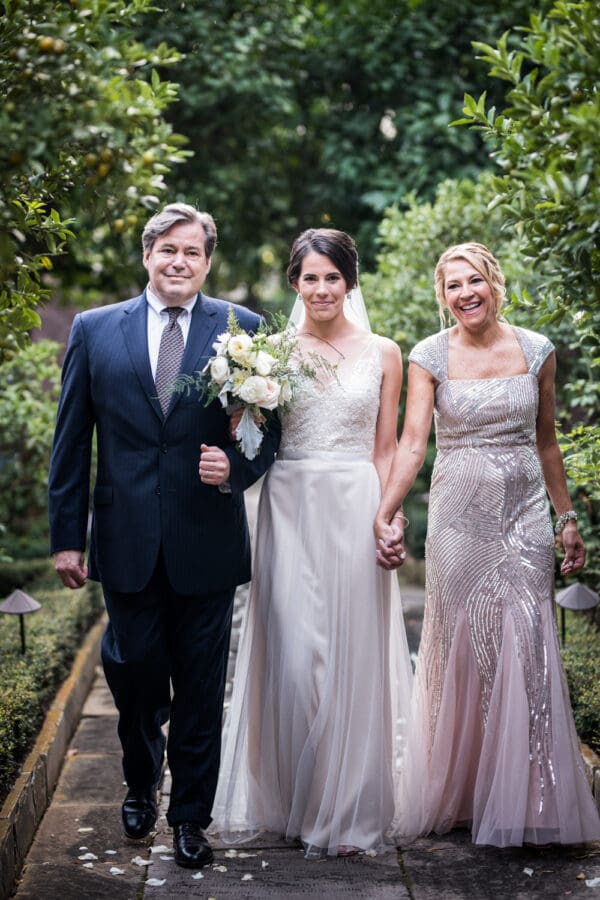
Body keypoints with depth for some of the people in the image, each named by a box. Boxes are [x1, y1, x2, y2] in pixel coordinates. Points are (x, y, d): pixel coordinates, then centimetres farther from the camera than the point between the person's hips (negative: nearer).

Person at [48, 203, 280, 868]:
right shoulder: (94, 330, 4)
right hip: (127, 541, 1)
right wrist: (66, 536, 1)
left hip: (207, 543, -1)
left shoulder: (242, 329, 2)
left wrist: (237, 466, -17)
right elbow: (71, 443, 4)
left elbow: (270, 426, 4)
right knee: (134, 676, 12)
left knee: (201, 692, 9)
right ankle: (141, 784, 40)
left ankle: (191, 815, 27)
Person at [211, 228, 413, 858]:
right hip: (289, 509, 0)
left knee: (350, 655, 4)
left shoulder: (382, 354, 6)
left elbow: (385, 450, 6)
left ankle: (343, 809, 19)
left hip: (356, 511, 0)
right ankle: (287, 797, 18)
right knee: (291, 653, -1)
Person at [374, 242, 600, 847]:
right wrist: (386, 514, -24)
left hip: (525, 514, 1)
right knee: (459, 648, 5)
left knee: (525, 649, -1)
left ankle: (521, 802, 12)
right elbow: (412, 442, -11)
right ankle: (457, 792, 20)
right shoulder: (430, 356, -2)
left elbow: (546, 442, 11)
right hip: (459, 514, -1)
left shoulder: (535, 350, 4)